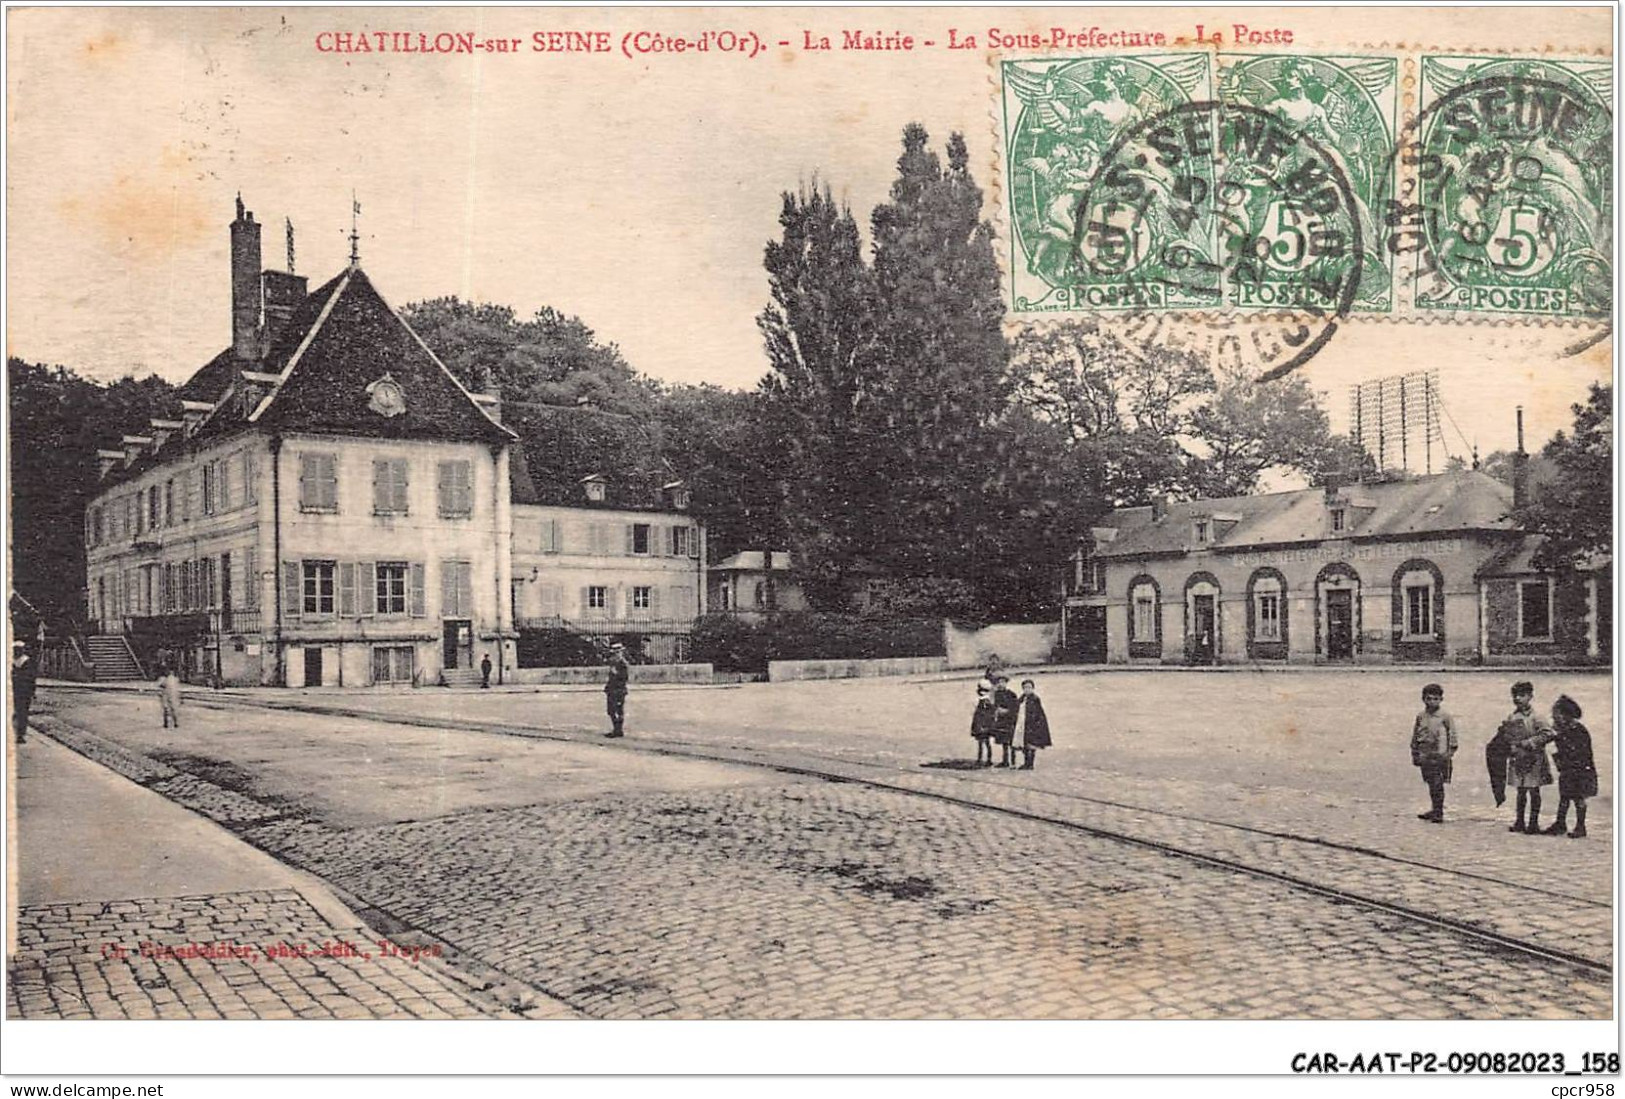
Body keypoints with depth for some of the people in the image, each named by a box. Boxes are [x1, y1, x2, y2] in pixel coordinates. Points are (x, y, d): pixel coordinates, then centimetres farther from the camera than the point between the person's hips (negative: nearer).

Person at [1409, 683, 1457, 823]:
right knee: (1431, 785, 11)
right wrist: (1415, 755, 12)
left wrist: (1449, 754, -8)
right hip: (1425, 757, 5)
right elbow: (1415, 737, 15)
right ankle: (1435, 810, 23)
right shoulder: (1420, 717, 8)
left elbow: (1452, 736, -3)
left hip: (1439, 756, -4)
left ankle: (1438, 814, 3)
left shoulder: (1445, 717, -5)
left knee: (1437, 785, -5)